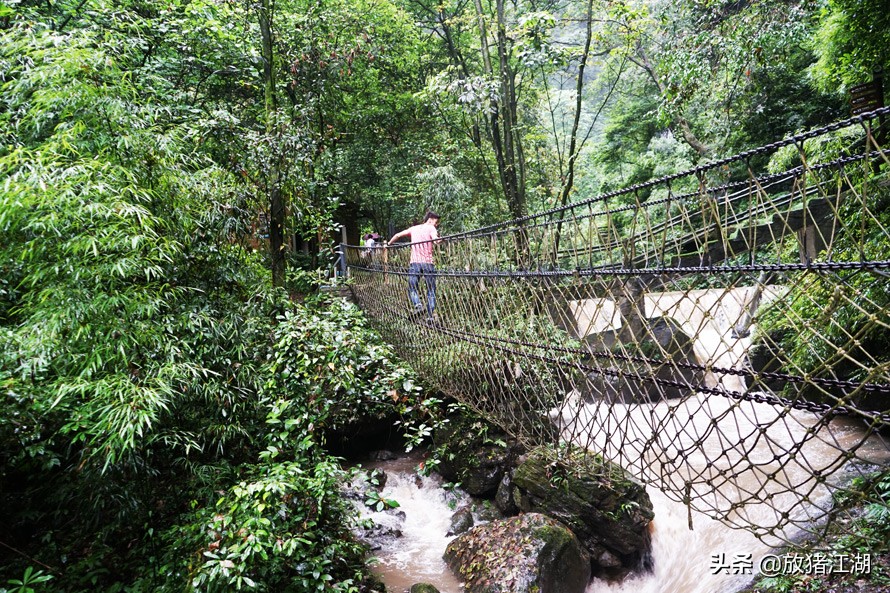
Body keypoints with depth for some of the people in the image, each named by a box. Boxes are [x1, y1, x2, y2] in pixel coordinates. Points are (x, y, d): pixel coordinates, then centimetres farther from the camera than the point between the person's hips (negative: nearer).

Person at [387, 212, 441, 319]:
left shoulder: (414, 228, 17)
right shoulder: (431, 228, 4)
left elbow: (397, 235, 22)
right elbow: (436, 240, -17)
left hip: (414, 263, 3)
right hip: (428, 263, -2)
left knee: (412, 288, 11)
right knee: (431, 291, 6)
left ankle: (418, 305, -17)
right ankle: (430, 316, -2)